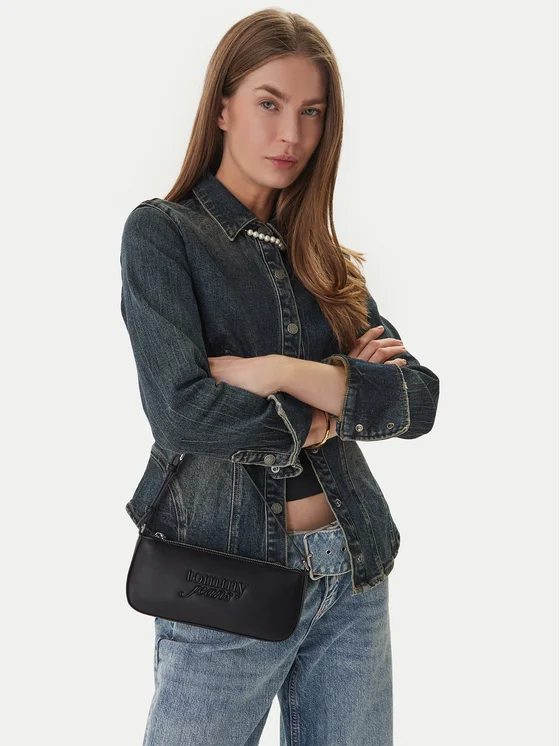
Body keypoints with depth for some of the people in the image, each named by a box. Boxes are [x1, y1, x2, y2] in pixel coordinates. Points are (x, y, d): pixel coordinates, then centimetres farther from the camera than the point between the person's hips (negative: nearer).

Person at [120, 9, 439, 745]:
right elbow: (180, 413, -19)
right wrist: (348, 393, -9)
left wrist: (286, 373, -16)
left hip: (356, 579, 5)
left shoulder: (324, 256, 9)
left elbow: (421, 401, -2)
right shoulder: (162, 232, -5)